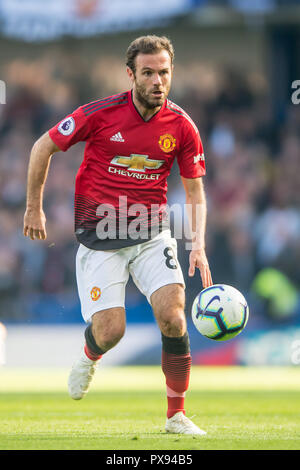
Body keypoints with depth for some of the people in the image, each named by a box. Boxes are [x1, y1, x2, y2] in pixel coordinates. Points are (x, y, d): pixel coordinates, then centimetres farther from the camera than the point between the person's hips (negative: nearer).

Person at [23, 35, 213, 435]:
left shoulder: (182, 127, -4)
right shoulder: (101, 114, -12)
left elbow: (195, 194, 4)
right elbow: (43, 147, 1)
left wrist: (198, 245, -11)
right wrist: (34, 207, 5)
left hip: (152, 233, 2)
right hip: (98, 234, -2)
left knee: (172, 315, -17)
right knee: (110, 330, -10)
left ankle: (176, 414, -2)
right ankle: (89, 357, 31)